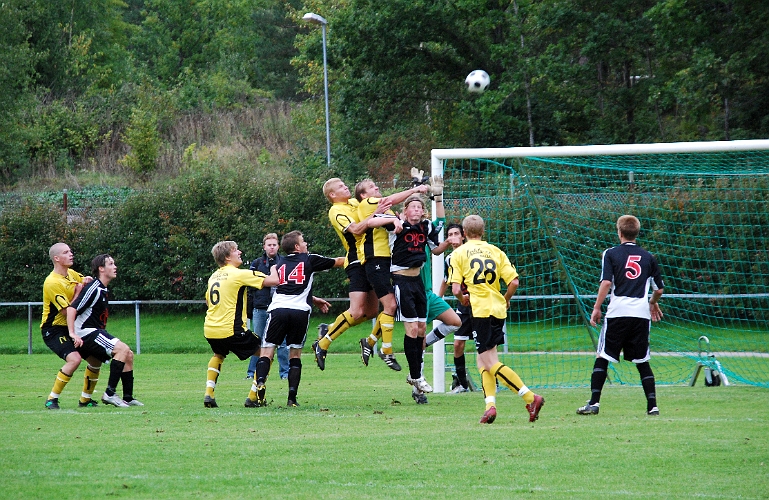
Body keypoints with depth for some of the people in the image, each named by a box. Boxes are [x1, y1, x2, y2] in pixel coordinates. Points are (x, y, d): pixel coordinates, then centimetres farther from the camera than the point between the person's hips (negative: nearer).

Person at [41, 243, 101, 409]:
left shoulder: (72, 274, 5)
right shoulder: (52, 283, -22)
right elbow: (67, 312, -23)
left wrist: (88, 280, -5)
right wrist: (78, 293, -17)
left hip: (71, 328, 9)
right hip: (53, 329, -9)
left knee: (96, 358, 6)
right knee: (74, 358, -28)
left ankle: (85, 399, 21)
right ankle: (52, 400, -17)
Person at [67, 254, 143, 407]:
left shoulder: (103, 290, 15)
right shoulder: (93, 289, -16)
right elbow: (71, 308, -23)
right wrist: (72, 333, -28)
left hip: (95, 334, 10)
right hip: (86, 333, -10)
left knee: (128, 354, 8)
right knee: (122, 349, -21)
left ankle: (128, 398, 11)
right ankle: (109, 393, -20)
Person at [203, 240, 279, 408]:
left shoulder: (214, 276, 13)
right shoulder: (239, 274, -9)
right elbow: (272, 281, -13)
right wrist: (274, 269, 8)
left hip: (209, 330, 7)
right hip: (231, 330, -7)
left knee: (218, 355, 36)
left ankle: (209, 394, 18)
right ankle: (253, 396, 1)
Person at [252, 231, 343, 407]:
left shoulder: (280, 264, 25)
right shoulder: (309, 259, 14)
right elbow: (338, 262, 27)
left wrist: (314, 300, 48)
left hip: (278, 308, 2)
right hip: (300, 311, -2)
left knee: (267, 352, 1)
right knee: (295, 355, 9)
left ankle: (260, 385, -24)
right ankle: (292, 397, -1)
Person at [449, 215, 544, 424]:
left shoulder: (459, 253, 2)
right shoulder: (495, 251, 11)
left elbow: (456, 289, -7)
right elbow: (514, 282, 2)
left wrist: (463, 299, 14)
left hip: (480, 310, -5)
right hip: (498, 309, 5)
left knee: (490, 363, -4)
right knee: (483, 359, 16)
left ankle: (530, 398, -15)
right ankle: (490, 404, -1)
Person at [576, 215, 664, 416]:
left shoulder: (611, 254, 3)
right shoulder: (648, 257, 12)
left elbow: (606, 282, -9)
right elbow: (659, 288, 16)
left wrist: (596, 308, -4)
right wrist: (653, 303, 36)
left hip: (617, 313, -3)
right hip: (641, 314, 3)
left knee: (602, 358, 2)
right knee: (642, 362, 10)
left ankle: (594, 403, -6)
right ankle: (652, 405, 4)